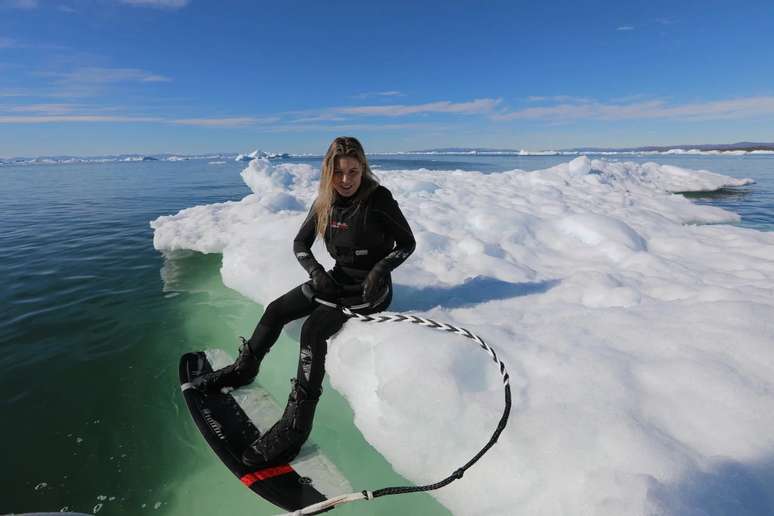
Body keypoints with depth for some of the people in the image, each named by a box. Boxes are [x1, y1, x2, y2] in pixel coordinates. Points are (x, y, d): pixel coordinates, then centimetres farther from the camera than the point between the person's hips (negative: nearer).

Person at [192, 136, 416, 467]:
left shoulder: (378, 198, -17)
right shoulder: (325, 202, -1)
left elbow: (407, 243, -9)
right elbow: (300, 244, 6)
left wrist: (381, 268, -25)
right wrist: (317, 272, -11)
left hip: (370, 288, -6)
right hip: (337, 280, 7)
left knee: (313, 330, -27)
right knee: (276, 310, 3)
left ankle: (295, 426, -21)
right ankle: (243, 369, 27)